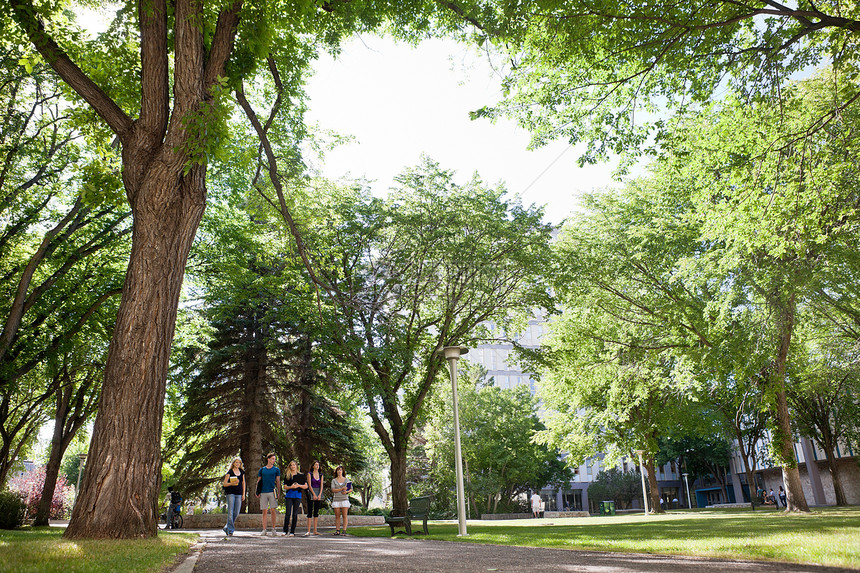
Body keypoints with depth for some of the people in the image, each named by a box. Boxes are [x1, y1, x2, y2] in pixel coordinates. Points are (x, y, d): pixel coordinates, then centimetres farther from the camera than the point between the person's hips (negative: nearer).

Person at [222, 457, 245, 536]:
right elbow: (224, 484, -3)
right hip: (230, 493, -4)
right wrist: (232, 483, -20)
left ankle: (227, 528, 20)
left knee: (236, 512, 3)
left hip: (239, 494, 4)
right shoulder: (230, 472, 0)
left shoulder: (242, 472, 13)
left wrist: (243, 494, 9)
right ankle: (230, 530, 0)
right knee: (230, 512, -7)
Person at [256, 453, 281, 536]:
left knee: (273, 510, -5)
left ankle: (273, 528, 6)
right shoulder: (262, 469, 11)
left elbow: (278, 482, 8)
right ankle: (264, 530, 7)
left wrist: (279, 493, 0)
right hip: (263, 492, 1)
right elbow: (258, 481, 13)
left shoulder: (276, 470, 8)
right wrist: (257, 492, 3)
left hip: (272, 492, -1)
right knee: (264, 511, 2)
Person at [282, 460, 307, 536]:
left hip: (297, 496, 0)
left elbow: (305, 486, 8)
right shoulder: (287, 476, 9)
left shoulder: (301, 476, 8)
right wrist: (291, 487, -14)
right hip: (289, 495, 0)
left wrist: (298, 485, -9)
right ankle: (285, 531, 2)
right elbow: (285, 487, 5)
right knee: (288, 513, -7)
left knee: (295, 514, 0)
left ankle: (292, 531, 7)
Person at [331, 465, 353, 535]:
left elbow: (351, 489, 9)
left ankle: (344, 531, -4)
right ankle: (337, 530, 8)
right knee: (337, 516, 2)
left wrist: (346, 492, -11)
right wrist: (342, 489, -16)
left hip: (344, 499, 0)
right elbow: (333, 490, -5)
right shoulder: (334, 480, 8)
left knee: (344, 516, -6)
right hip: (336, 500, 0)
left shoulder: (346, 480, 10)